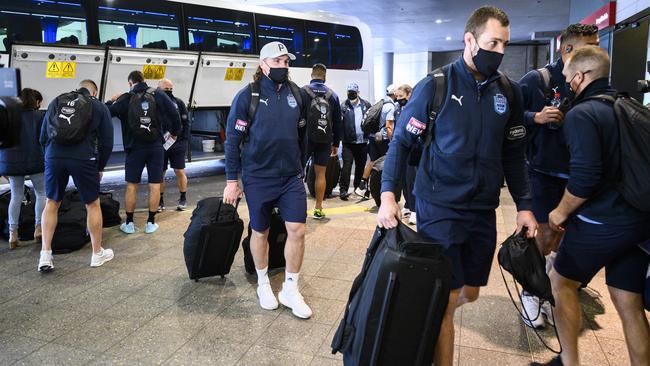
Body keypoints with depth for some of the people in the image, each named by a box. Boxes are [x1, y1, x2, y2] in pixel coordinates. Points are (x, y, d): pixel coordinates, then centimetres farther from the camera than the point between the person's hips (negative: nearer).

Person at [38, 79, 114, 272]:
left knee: (52, 203, 18)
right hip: (83, 159, -3)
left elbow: (43, 136, 19)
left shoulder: (56, 102, 20)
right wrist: (100, 167, 18)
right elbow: (107, 142, 8)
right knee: (93, 205, 12)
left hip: (54, 157, 3)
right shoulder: (99, 107, 11)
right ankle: (97, 253, 22)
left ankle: (45, 254, 14)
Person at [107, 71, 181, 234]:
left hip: (135, 148, 0)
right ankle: (151, 223, 13)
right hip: (156, 147, 1)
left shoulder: (126, 98, -3)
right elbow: (174, 113, -3)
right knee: (155, 186, 7)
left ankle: (129, 223, 16)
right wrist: (175, 132, 12)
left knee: (131, 186, 10)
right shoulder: (158, 95, -1)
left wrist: (111, 101, 21)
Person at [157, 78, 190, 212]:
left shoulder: (179, 103, 4)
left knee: (180, 172, 3)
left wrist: (184, 140, -5)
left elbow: (186, 122, 4)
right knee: (160, 173, 6)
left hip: (177, 143, 0)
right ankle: (160, 201, 17)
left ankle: (183, 199, 16)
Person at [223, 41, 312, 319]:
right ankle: (263, 284, 31)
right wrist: (232, 181, -7)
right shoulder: (248, 96, -8)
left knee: (297, 230, -1)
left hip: (291, 176, 3)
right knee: (260, 232, 10)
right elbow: (233, 139, -6)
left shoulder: (295, 93, 4)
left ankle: (290, 290, 16)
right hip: (258, 178, -3)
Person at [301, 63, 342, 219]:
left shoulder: (302, 92, -6)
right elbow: (337, 122, 8)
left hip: (305, 138, -2)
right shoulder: (332, 95, 4)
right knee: (320, 173, 8)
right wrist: (336, 143, 15)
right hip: (325, 140, 3)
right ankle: (318, 209, 12)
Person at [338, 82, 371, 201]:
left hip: (363, 142, 4)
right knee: (346, 166, -8)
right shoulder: (344, 106, -2)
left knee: (361, 166, 13)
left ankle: (358, 188, 27)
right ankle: (343, 189, -5)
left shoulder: (366, 105, 6)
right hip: (349, 142, -4)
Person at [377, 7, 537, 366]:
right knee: (447, 298, -2)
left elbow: (514, 155, 12)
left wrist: (524, 205, 5)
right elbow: (401, 142, -6)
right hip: (439, 208, -5)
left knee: (470, 293, 17)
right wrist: (387, 194, -17)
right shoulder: (434, 86, -9)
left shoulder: (509, 91, 5)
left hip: (483, 210, 6)